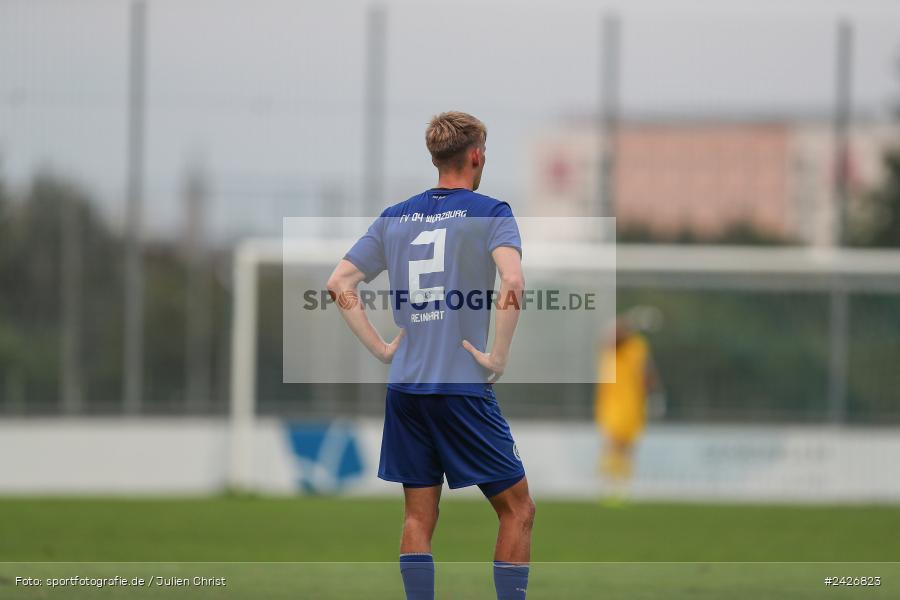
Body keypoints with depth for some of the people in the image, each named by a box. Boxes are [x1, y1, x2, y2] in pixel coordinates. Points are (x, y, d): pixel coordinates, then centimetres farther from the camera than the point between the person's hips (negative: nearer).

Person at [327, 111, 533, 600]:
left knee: (419, 516, 9)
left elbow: (339, 284, 9)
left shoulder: (395, 218, 11)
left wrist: (382, 349, 8)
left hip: (405, 389, 5)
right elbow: (512, 282, -21)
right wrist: (498, 357, -13)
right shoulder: (488, 213, -4)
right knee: (518, 510, 3)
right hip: (464, 389, -5)